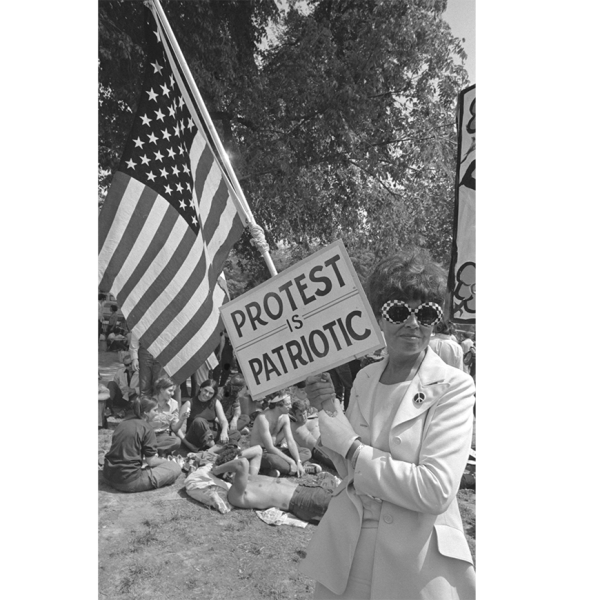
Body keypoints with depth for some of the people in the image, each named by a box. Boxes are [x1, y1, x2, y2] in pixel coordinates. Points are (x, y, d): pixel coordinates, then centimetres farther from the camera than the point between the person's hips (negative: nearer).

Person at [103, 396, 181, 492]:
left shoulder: (123, 423, 10)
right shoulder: (146, 427, -11)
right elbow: (151, 461, -8)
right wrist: (164, 460, 12)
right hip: (129, 482, -8)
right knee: (175, 467, -3)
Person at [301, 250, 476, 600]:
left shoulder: (454, 387, -14)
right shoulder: (365, 377, 0)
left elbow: (436, 491, -23)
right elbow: (350, 472, 5)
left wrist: (354, 449, -17)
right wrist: (330, 412, -9)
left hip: (415, 559, -4)